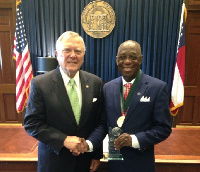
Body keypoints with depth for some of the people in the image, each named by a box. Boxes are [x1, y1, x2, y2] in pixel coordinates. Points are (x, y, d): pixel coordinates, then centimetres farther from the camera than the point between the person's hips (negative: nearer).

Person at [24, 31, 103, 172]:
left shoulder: (95, 82, -6)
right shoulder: (40, 84, -13)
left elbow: (99, 122, 0)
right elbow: (31, 124, -11)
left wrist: (97, 155, 3)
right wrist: (64, 140, -20)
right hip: (54, 160, -2)